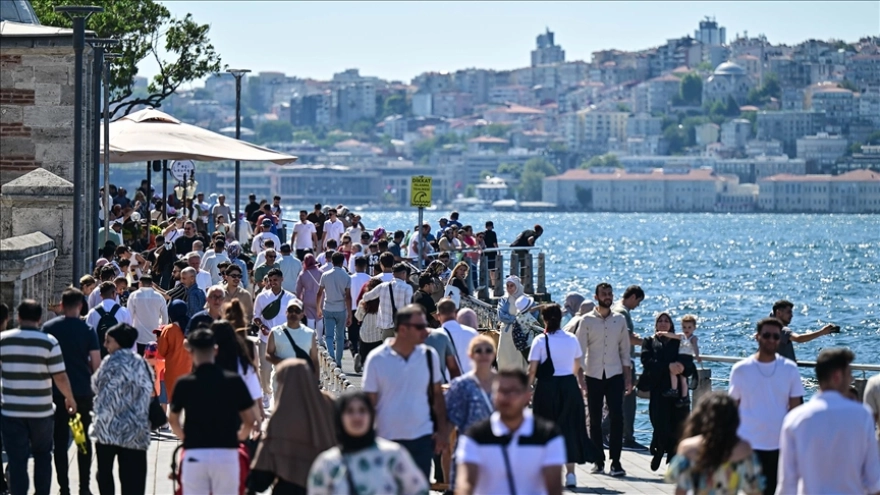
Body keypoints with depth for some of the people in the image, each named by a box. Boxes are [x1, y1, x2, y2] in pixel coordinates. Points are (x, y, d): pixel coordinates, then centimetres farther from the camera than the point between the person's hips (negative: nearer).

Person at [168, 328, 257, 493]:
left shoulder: (184, 383, -3)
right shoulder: (234, 380, -2)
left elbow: (173, 420, 9)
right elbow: (249, 419, 3)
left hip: (195, 454, 0)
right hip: (226, 453, 0)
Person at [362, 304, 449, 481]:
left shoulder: (429, 356, 0)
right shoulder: (376, 359, -8)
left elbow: (437, 394, 9)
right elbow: (370, 402, -3)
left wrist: (443, 430, 3)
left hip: (422, 439, 2)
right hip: (388, 439, -2)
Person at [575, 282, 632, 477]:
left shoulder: (620, 320, 7)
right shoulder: (587, 320, 0)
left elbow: (625, 350, 11)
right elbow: (580, 350, -1)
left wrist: (628, 378, 6)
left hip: (615, 375, 1)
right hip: (593, 375, -1)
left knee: (617, 417, -10)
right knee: (595, 419, 5)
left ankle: (615, 461, -9)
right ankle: (598, 461, 14)